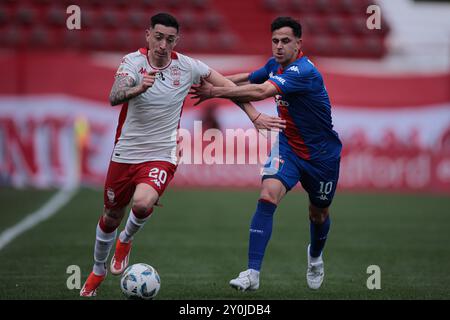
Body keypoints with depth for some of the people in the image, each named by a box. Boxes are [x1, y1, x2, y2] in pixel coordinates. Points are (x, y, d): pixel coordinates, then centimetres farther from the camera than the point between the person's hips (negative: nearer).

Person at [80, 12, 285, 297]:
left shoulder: (187, 66, -6)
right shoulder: (133, 62, -12)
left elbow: (227, 85, 6)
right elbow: (114, 97, -29)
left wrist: (255, 116, 2)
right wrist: (139, 88, -50)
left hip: (161, 157, -1)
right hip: (125, 153, 1)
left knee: (143, 203, -29)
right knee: (112, 216, 13)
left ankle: (126, 241, 6)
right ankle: (98, 271, 41)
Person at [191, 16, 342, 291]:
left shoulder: (304, 72, -29)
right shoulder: (275, 65, -3)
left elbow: (261, 92, -39)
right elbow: (249, 79, 17)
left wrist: (218, 92, -37)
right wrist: (216, 82, 1)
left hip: (321, 154, -5)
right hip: (288, 146, 5)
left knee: (319, 214, 15)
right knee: (268, 197, -21)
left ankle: (315, 258, 50)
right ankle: (253, 273, -25)